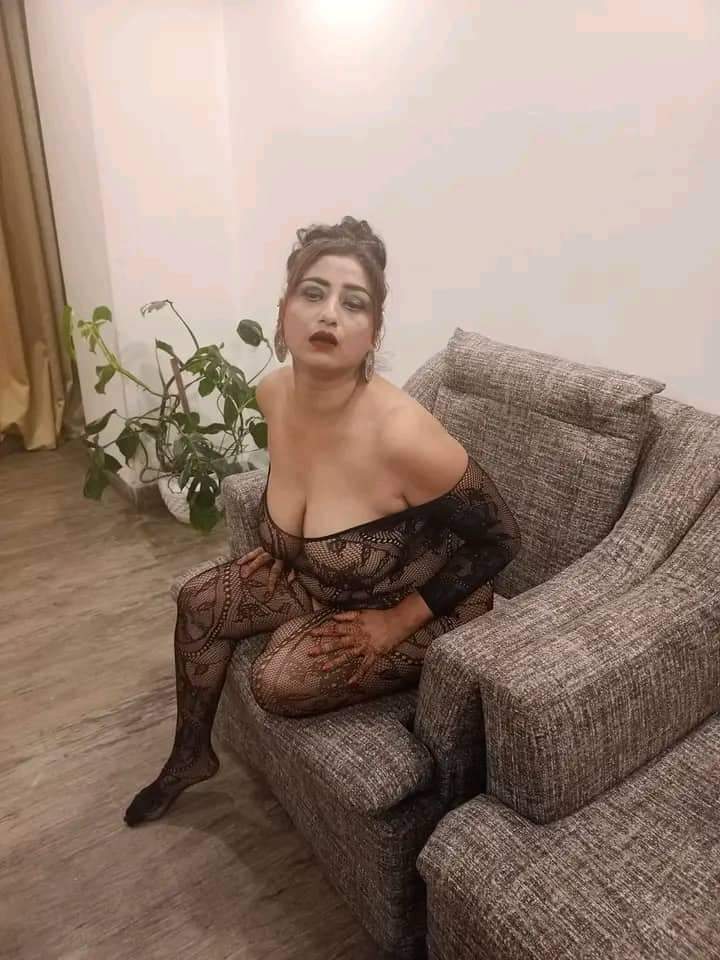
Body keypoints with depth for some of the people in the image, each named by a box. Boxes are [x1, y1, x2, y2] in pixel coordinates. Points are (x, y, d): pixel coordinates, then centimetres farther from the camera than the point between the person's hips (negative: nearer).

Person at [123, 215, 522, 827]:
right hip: (321, 575, 7)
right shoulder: (273, 393, -15)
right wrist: (282, 541, 6)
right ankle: (191, 755, 29)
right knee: (201, 602, 8)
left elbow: (501, 540, -24)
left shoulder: (402, 435, -38)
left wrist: (398, 622, -21)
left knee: (280, 681, -20)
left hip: (421, 606, -7)